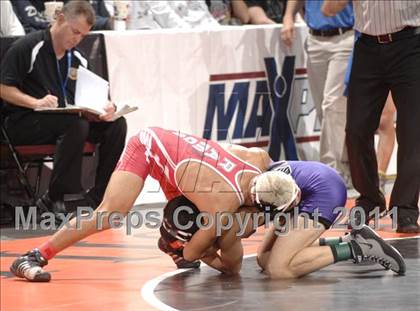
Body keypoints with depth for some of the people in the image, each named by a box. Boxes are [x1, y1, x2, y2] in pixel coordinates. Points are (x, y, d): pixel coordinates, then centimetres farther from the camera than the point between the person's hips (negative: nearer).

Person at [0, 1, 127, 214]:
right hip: (23, 123, -7)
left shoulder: (77, 60, 16)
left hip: (69, 119, 7)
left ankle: (95, 201, -16)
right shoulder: (28, 48, -4)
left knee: (116, 124, -15)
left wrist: (104, 109, -9)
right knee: (75, 123, -36)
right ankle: (54, 199, -31)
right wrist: (36, 102, -23)